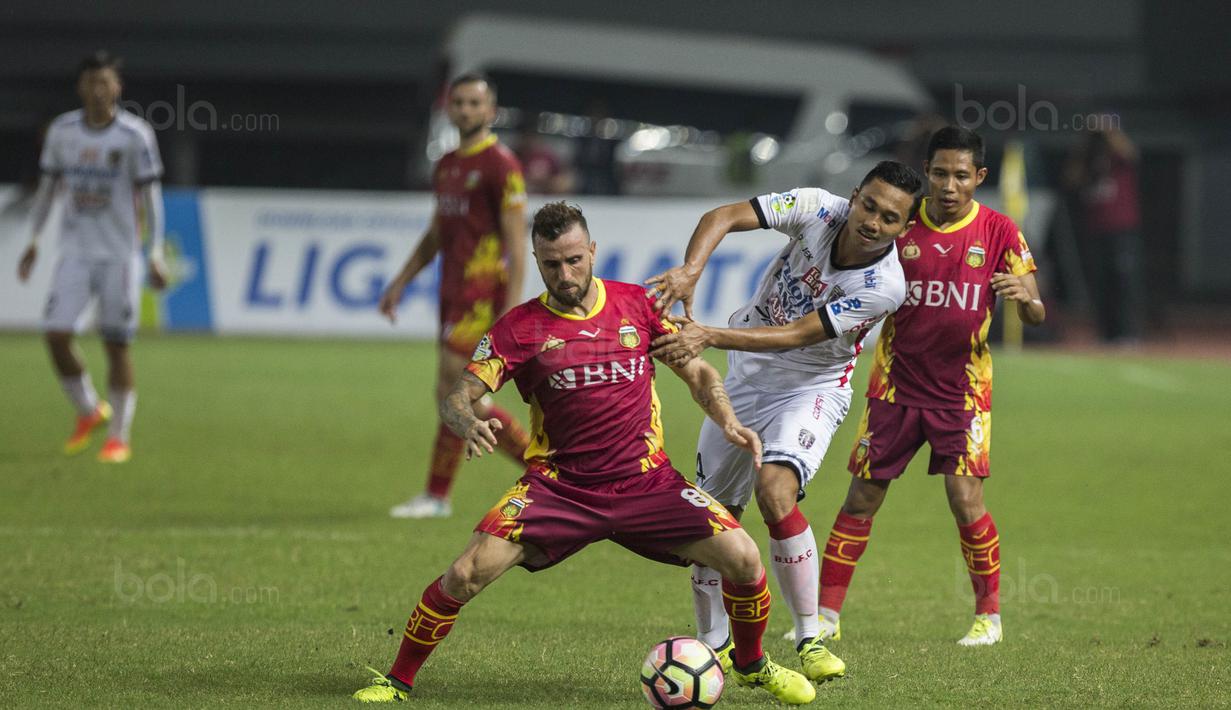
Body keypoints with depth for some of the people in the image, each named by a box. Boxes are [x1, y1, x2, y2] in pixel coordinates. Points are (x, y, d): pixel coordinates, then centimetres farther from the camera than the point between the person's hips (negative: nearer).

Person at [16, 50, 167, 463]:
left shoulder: (135, 135, -7)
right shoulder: (62, 131, 3)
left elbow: (149, 195, -4)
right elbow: (49, 184, 14)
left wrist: (155, 254, -8)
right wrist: (34, 239, 12)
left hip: (120, 254, -3)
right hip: (75, 251, 3)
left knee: (116, 345, -1)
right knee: (56, 333, -10)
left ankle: (119, 437, 10)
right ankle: (88, 411, 14)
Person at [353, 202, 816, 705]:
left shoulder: (638, 305, 3)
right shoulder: (520, 327, -3)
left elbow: (698, 373, 12)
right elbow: (457, 395, -7)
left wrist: (728, 422, -7)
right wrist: (469, 426, -31)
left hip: (645, 481, 1)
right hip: (558, 487, -1)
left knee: (742, 558, -15)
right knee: (466, 574, -20)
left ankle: (751, 665, 15)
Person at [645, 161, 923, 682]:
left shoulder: (884, 287, -25)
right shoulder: (818, 210, -16)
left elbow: (796, 336, -28)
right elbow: (724, 216, -20)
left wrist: (710, 337, -36)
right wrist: (690, 270, -39)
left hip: (811, 390, -4)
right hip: (745, 377, 4)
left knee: (776, 492, -29)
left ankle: (810, 642, -18)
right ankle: (713, 646, 24)